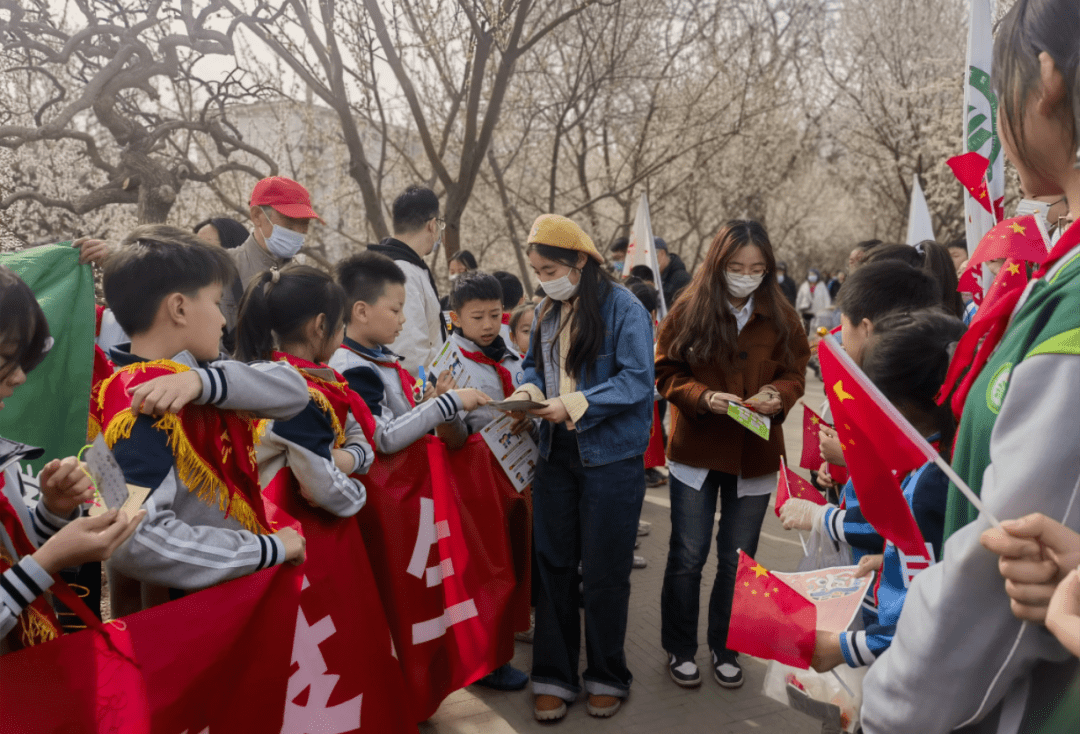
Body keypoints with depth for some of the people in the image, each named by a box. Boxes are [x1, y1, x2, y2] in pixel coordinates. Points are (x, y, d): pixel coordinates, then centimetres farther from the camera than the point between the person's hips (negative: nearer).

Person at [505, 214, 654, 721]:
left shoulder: (623, 308, -12)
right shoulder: (547, 312, 9)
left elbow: (636, 381, -17)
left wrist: (575, 405, -24)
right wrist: (529, 390, -5)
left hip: (611, 456, -6)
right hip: (556, 454, 6)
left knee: (603, 573, 5)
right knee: (553, 565, 11)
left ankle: (607, 678, 26)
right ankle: (554, 677, 25)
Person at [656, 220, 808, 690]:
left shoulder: (780, 316, -1)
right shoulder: (689, 310, -6)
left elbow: (795, 374, 3)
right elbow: (666, 373, -5)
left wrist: (777, 396, -19)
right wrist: (702, 397, -22)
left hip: (754, 455, 2)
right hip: (695, 450, -1)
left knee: (737, 559, 13)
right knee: (687, 556, 6)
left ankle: (725, 648, 32)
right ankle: (680, 648, 25)